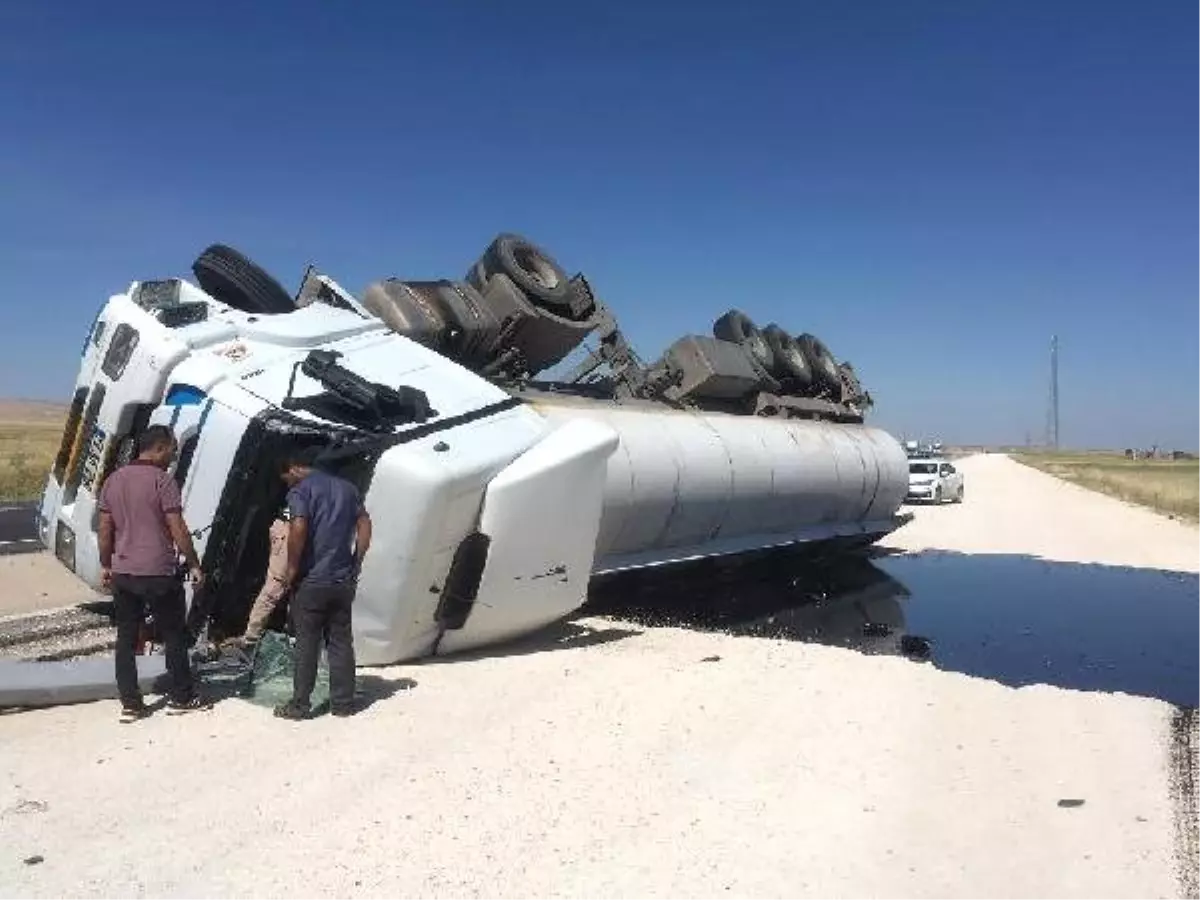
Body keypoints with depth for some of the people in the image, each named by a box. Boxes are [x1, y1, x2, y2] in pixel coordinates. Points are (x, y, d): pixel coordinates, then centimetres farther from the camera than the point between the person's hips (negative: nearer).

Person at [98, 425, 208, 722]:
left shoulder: (113, 480, 8)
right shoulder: (162, 480, -12)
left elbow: (105, 528, 11)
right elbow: (177, 529, -14)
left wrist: (105, 565, 20)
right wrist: (194, 564, -6)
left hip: (122, 574, 6)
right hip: (158, 573, -6)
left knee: (126, 637, 11)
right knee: (174, 635, 8)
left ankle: (130, 703, 14)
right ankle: (181, 697, 17)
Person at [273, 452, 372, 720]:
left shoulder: (300, 490, -6)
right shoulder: (347, 487, 13)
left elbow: (299, 528, -20)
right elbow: (365, 526, 10)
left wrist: (292, 570, -11)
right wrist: (355, 565, 12)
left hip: (312, 580, -5)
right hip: (343, 580, 5)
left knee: (307, 645, 4)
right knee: (341, 642, 11)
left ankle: (300, 705, 10)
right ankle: (343, 703, 15)